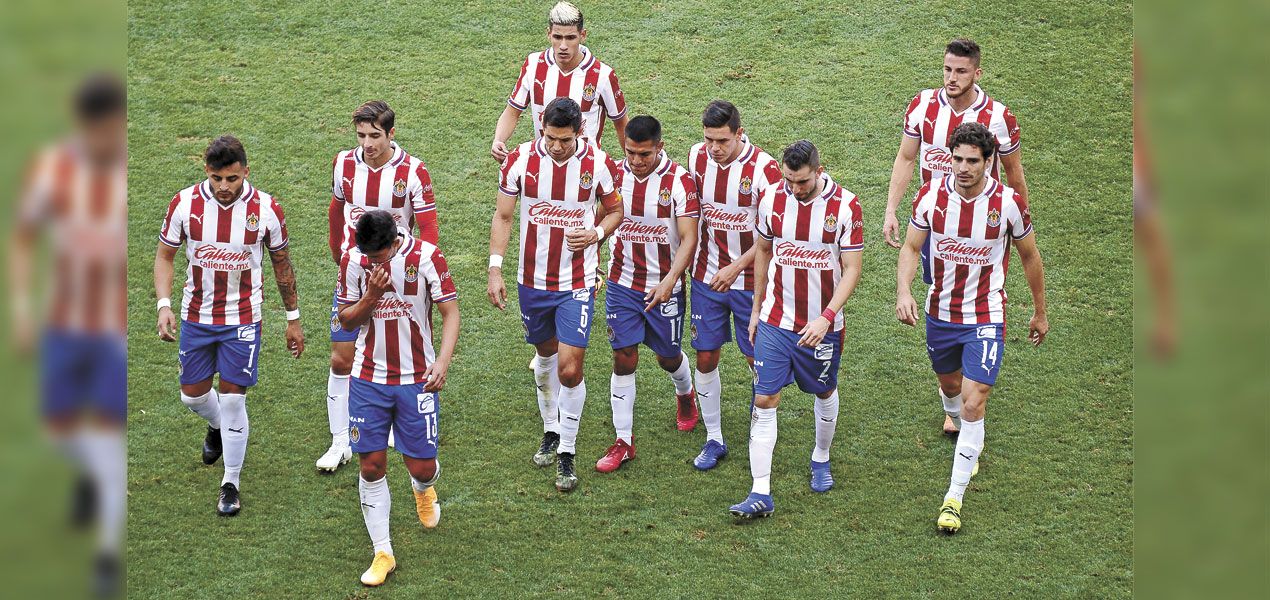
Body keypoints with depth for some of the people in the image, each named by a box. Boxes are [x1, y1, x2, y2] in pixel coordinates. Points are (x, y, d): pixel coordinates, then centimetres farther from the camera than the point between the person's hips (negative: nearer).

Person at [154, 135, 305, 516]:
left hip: (243, 318, -2)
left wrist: (293, 318, 7)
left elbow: (281, 264, 2)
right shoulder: (185, 204, -11)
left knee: (232, 398, -6)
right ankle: (218, 427, 49)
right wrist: (164, 305, -12)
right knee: (193, 394, 12)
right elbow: (164, 255, 1)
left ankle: (231, 485, 10)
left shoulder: (266, 210, -12)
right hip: (196, 316, 2)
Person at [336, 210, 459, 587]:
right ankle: (383, 553, 11)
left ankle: (423, 489, 40)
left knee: (421, 467, 0)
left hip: (417, 379, -2)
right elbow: (346, 321, 2)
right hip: (368, 379, 2)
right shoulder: (353, 260, -4)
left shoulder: (426, 256, -11)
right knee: (371, 465, -1)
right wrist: (371, 295, -18)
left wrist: (442, 362, -21)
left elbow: (450, 313, -8)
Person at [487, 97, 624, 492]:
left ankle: (566, 454, 6)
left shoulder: (598, 163, -10)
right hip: (532, 279, 2)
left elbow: (616, 210, 6)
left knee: (569, 368, -9)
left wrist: (596, 232, -16)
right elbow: (502, 216, -2)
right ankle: (551, 431, 41)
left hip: (577, 282, -2)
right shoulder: (521, 159, -9)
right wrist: (495, 270, -8)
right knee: (546, 356, 19)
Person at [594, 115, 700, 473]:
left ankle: (685, 394, 49)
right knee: (624, 358, -3)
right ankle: (623, 441, 5)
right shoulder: (614, 174, -5)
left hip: (665, 286, -2)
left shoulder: (679, 180, -14)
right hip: (622, 284, 2)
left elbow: (689, 239, -17)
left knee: (668, 356, 13)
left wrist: (669, 282, -29)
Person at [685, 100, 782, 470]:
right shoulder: (696, 158, -4)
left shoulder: (763, 168, -17)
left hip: (750, 279, -3)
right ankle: (713, 439, 17)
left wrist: (736, 267, -16)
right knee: (705, 357, 4)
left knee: (757, 357, 5)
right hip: (706, 276, 3)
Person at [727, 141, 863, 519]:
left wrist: (826, 318, -21)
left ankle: (821, 459, 45)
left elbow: (851, 270, -10)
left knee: (824, 392, 18)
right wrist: (756, 307, 14)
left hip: (822, 325, -1)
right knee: (764, 402, -6)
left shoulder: (845, 207, -12)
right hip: (775, 321, 1)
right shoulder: (772, 200, -4)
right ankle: (761, 494, -7)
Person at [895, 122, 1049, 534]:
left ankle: (955, 497, -4)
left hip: (986, 318, -3)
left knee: (973, 404, -12)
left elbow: (1029, 256, 2)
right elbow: (911, 247, -1)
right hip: (940, 313, 3)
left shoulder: (1009, 203, -14)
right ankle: (968, 439, 57)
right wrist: (903, 291, -19)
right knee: (949, 386, 23)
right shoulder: (931, 195, -11)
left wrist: (1040, 311, 11)